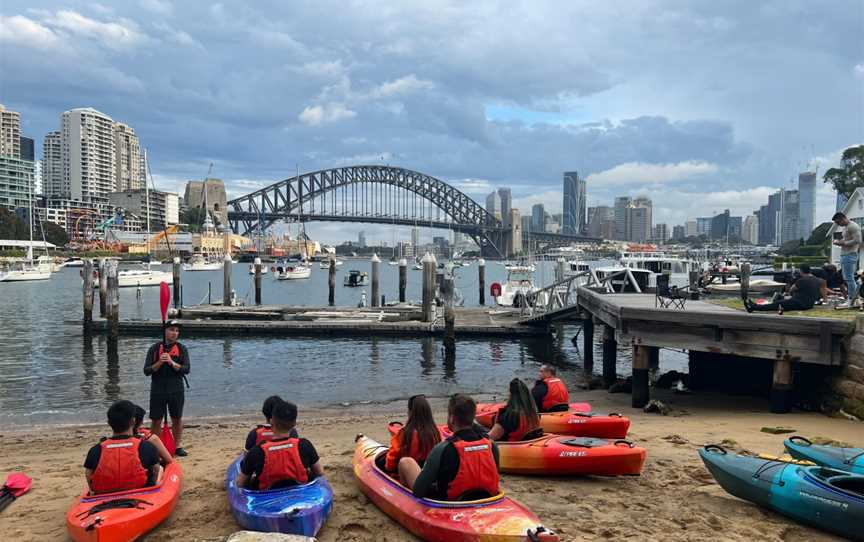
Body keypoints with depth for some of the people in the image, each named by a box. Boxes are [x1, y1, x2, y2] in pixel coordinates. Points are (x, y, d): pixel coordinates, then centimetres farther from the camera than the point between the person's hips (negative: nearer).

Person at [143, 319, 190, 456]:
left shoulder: (182, 349, 2)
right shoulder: (154, 349, 1)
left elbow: (186, 369, -9)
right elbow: (146, 371, -4)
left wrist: (172, 363, -23)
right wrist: (159, 363, -20)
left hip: (176, 390, 1)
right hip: (157, 390, -1)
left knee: (177, 419, 10)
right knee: (156, 420, 5)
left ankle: (177, 447, 23)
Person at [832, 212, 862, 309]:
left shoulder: (853, 226, -11)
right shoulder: (845, 228, 20)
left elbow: (857, 240, -19)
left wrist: (843, 243, -16)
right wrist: (839, 242, 11)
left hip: (850, 255, -10)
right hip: (844, 255, 10)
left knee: (849, 278, -8)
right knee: (848, 278, 11)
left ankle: (851, 301, -4)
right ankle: (854, 299, 16)